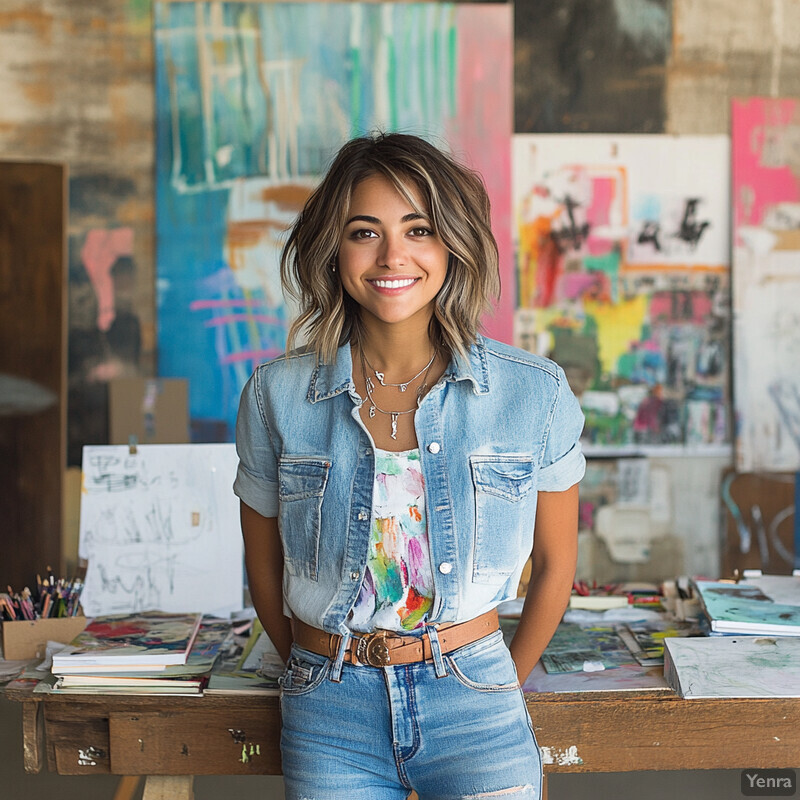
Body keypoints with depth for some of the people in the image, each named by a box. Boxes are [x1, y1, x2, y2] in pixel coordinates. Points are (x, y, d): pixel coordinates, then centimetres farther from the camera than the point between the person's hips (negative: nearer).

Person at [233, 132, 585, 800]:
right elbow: (264, 563, 5)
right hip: (330, 719, 1)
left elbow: (555, 562, 4)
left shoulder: (533, 393, -8)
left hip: (472, 704, 0)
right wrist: (322, 677, 10)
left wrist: (503, 686, 10)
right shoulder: (277, 395, -6)